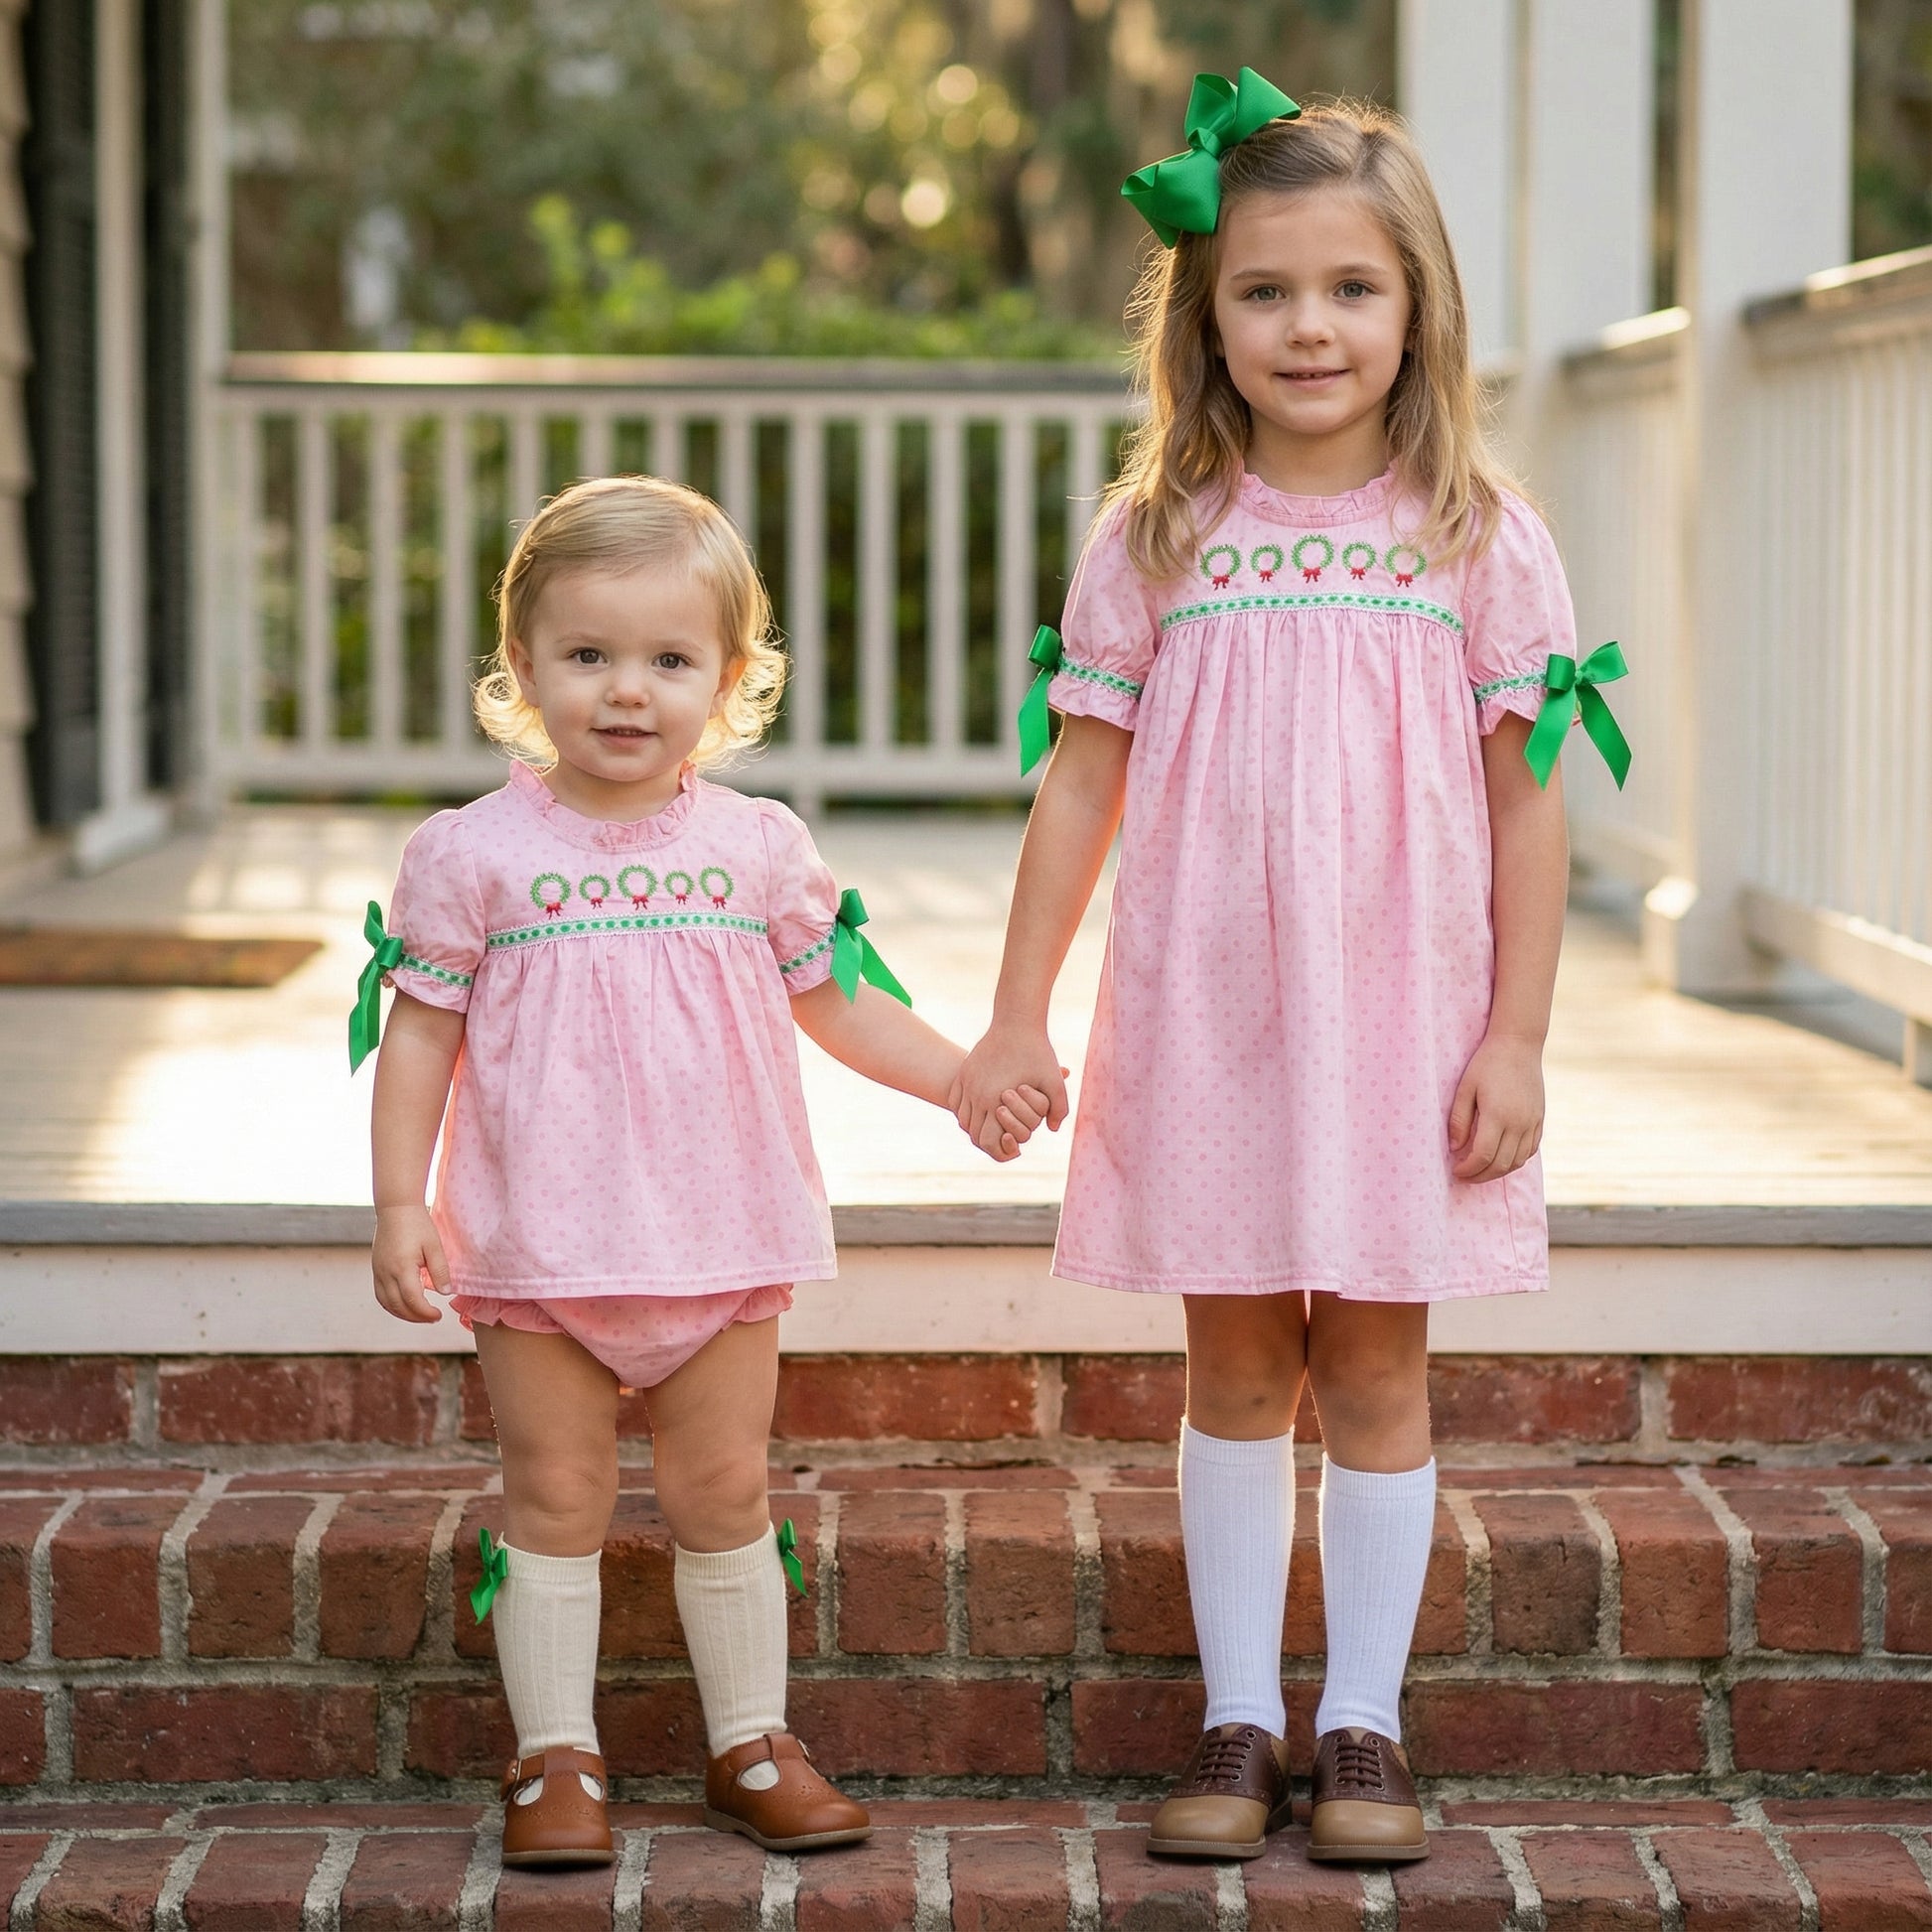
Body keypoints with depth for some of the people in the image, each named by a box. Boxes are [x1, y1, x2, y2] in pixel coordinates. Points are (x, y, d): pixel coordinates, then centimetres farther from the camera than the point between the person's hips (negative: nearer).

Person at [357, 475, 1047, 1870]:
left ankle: (752, 1743, 21)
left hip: (721, 1244, 2)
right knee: (557, 1497, 4)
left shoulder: (759, 848, 3)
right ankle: (557, 1756, 14)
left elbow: (836, 1003, 13)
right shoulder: (473, 854, -4)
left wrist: (965, 1078, 3)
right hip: (537, 1251, -2)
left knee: (724, 1494, 10)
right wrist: (399, 1206, -7)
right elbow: (423, 1031, -2)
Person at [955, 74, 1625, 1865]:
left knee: (1373, 1372, 6)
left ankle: (1363, 1728, 16)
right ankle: (1236, 1721, 17)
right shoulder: (1156, 539, 1)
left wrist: (1517, 1041, -6)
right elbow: (1081, 784, 4)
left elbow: (1527, 802, -1)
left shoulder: (1478, 539, -2)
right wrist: (1017, 1018, 1)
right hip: (1203, 1027, 1)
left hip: (1401, 1027, -1)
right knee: (1235, 1372, 9)